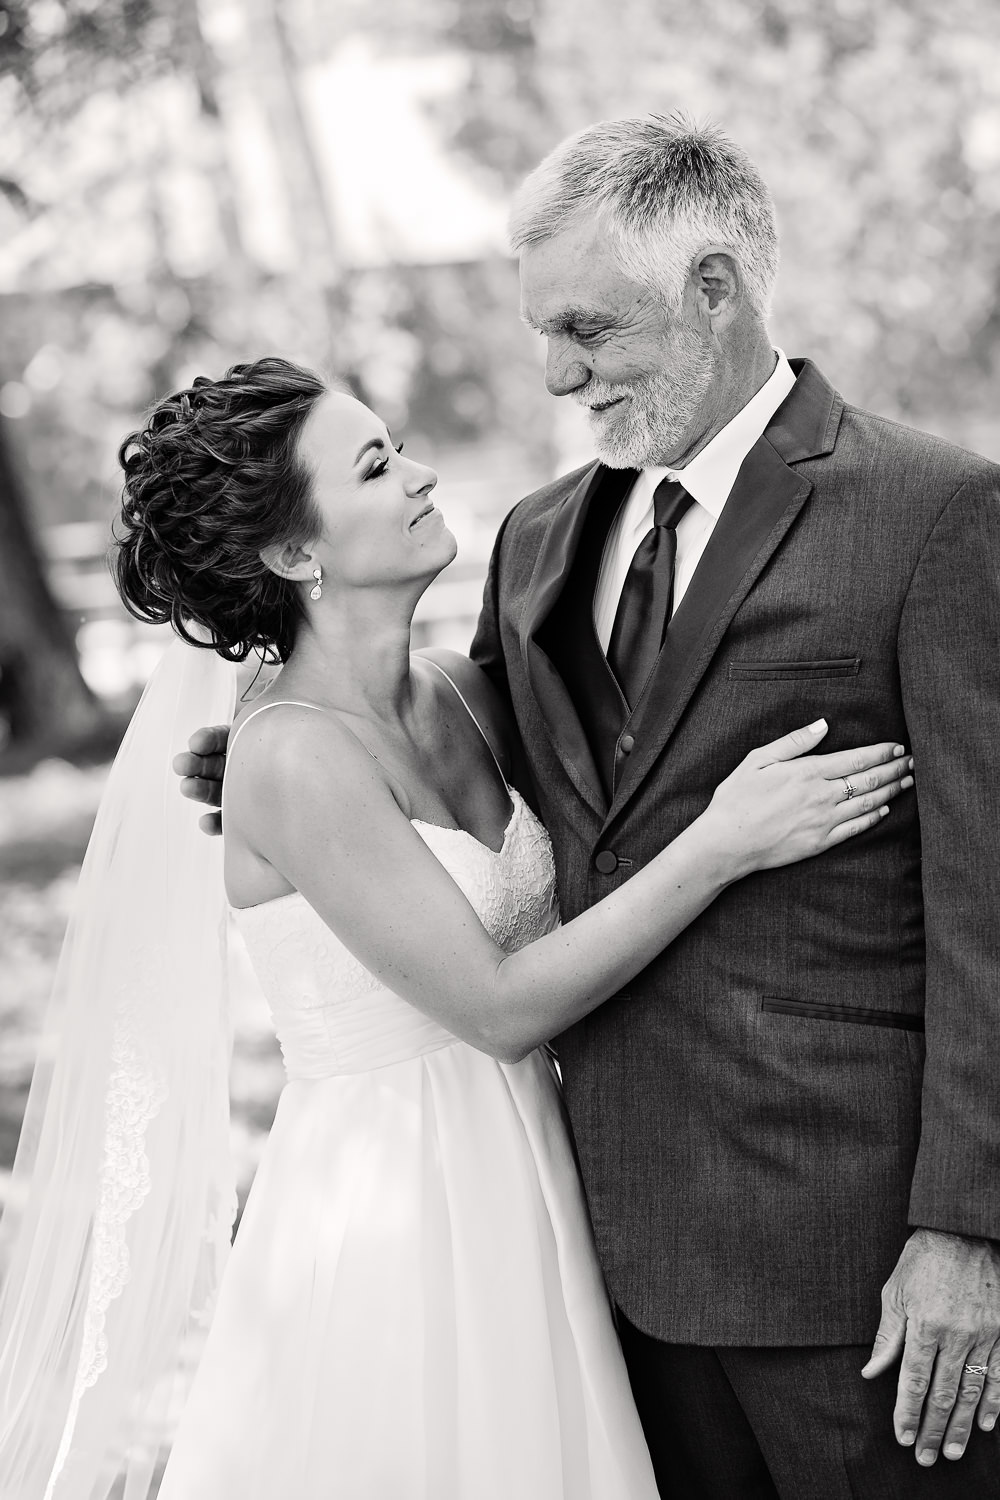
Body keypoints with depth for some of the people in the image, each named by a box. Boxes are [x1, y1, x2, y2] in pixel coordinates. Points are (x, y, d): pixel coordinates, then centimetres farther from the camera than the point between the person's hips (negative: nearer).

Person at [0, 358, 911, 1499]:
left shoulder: (457, 694, 3)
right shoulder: (293, 754, -19)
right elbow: (501, 1006, -19)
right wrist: (726, 842, -20)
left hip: (522, 1191, 7)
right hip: (387, 1221, -7)